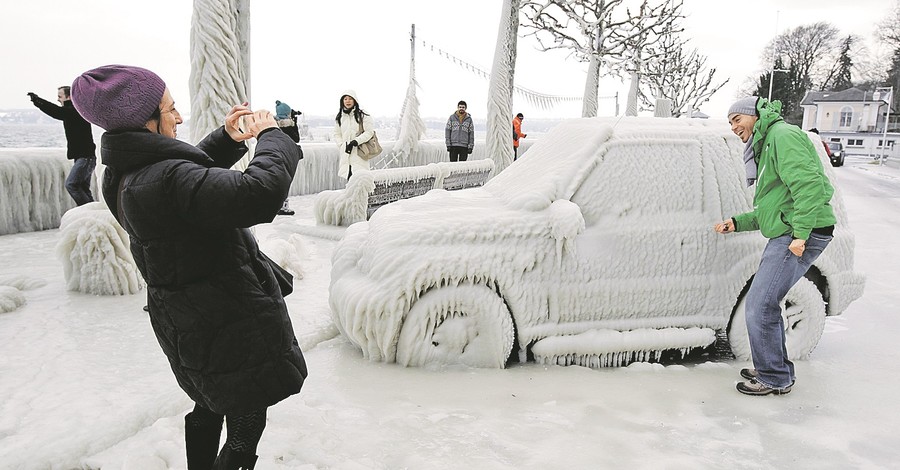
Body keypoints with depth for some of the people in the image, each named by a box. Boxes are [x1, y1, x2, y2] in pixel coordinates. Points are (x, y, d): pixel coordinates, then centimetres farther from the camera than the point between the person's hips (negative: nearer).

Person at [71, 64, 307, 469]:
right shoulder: (166, 179, -30)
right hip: (227, 324, -10)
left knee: (211, 405, 29)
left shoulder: (124, 174, 1)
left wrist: (226, 139, 5)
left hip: (184, 324, 10)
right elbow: (259, 193, -39)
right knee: (247, 418, 8)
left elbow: (195, 173, 19)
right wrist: (270, 136, -22)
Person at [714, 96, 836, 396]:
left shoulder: (783, 135, -8)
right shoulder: (766, 146, 24)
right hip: (786, 236, 11)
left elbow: (808, 184, -22)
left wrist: (801, 233, -26)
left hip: (801, 236, -11)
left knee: (760, 305, -10)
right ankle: (777, 370, 30)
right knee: (765, 303, 17)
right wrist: (737, 223, 19)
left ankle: (775, 379, 3)